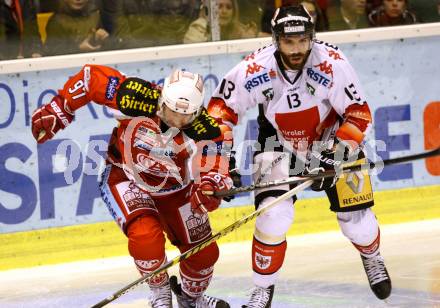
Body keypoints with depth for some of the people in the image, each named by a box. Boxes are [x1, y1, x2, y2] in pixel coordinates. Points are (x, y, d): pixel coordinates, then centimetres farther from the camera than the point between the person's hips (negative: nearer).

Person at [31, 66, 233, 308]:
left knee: (204, 252, 6)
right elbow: (92, 77, -20)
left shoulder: (205, 130, -30)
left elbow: (212, 170, -34)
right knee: (145, 234, -29)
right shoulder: (137, 98, -32)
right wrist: (57, 110, -17)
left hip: (174, 187, 3)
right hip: (126, 178, -3)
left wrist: (210, 189, -58)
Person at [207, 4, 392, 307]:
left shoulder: (332, 63, -28)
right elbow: (222, 106, -10)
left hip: (331, 142, 0)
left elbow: (359, 114, -20)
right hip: (279, 147, 0)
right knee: (274, 216, -19)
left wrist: (338, 152, -29)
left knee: (356, 218, 0)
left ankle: (372, 257, 37)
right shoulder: (255, 69, -26)